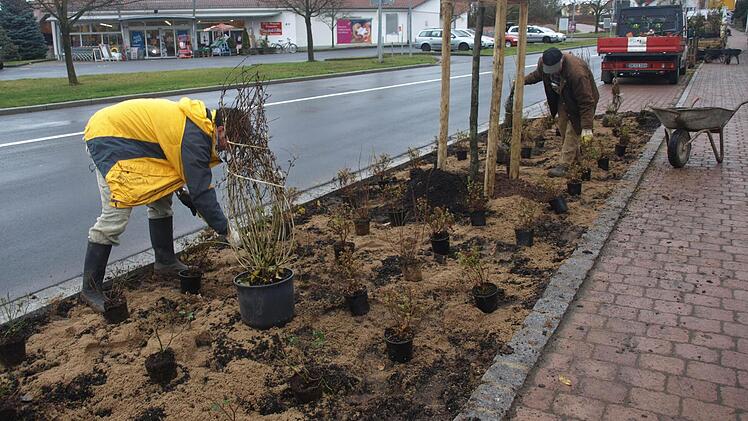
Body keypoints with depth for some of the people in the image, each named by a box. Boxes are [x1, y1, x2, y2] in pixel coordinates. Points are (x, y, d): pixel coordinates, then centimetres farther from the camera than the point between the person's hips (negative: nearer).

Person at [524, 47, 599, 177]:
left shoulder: (577, 72, -42)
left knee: (572, 131, -11)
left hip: (579, 100, -7)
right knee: (562, 127, 12)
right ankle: (575, 156, 30)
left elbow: (586, 102, -37)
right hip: (561, 97, 7)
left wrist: (587, 128, -37)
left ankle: (564, 165, -8)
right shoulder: (543, 62, -22)